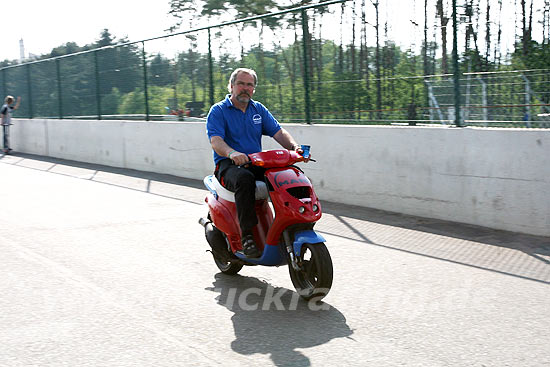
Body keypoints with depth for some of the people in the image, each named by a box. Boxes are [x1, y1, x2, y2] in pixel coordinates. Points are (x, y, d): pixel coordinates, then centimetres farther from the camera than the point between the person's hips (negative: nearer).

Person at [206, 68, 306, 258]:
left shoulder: (259, 110, 17)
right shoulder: (218, 111, 0)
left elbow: (278, 132, 8)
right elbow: (216, 141, -15)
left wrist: (295, 147, -14)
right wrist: (232, 153, -37)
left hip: (257, 164, 5)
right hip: (228, 166, -5)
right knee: (244, 179, -40)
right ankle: (246, 234, -36)